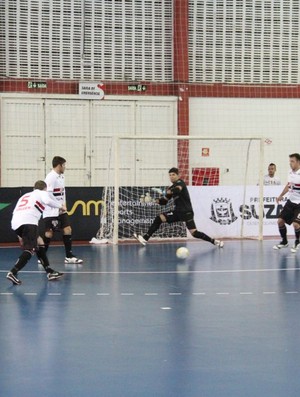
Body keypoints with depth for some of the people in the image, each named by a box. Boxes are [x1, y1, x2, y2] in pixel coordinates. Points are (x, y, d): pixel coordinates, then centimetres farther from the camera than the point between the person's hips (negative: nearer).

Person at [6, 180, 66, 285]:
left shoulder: (25, 195, 37)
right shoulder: (42, 193, 19)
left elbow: (15, 212, 31)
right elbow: (47, 201, -6)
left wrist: (20, 235, 32)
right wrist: (60, 206, 10)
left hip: (15, 223, 8)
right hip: (29, 222, -8)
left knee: (39, 243, 21)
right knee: (30, 249, -15)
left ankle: (50, 272, 19)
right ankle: (13, 273, -32)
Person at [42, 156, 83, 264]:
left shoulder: (61, 177, 12)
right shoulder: (51, 177, -15)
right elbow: (48, 194, -21)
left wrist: (63, 205, 13)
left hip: (61, 210, 8)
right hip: (51, 212, -8)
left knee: (67, 229, 1)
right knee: (49, 233, -3)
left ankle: (69, 256, 5)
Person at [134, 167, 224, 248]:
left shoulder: (180, 182, -7)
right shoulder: (171, 188, 15)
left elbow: (178, 189, -31)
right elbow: (164, 201, 17)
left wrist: (170, 191, -49)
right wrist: (158, 200, -4)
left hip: (187, 212, -7)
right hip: (177, 212, 7)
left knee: (194, 233, -17)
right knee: (159, 218, -5)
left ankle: (214, 241, -5)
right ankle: (145, 238, -5)